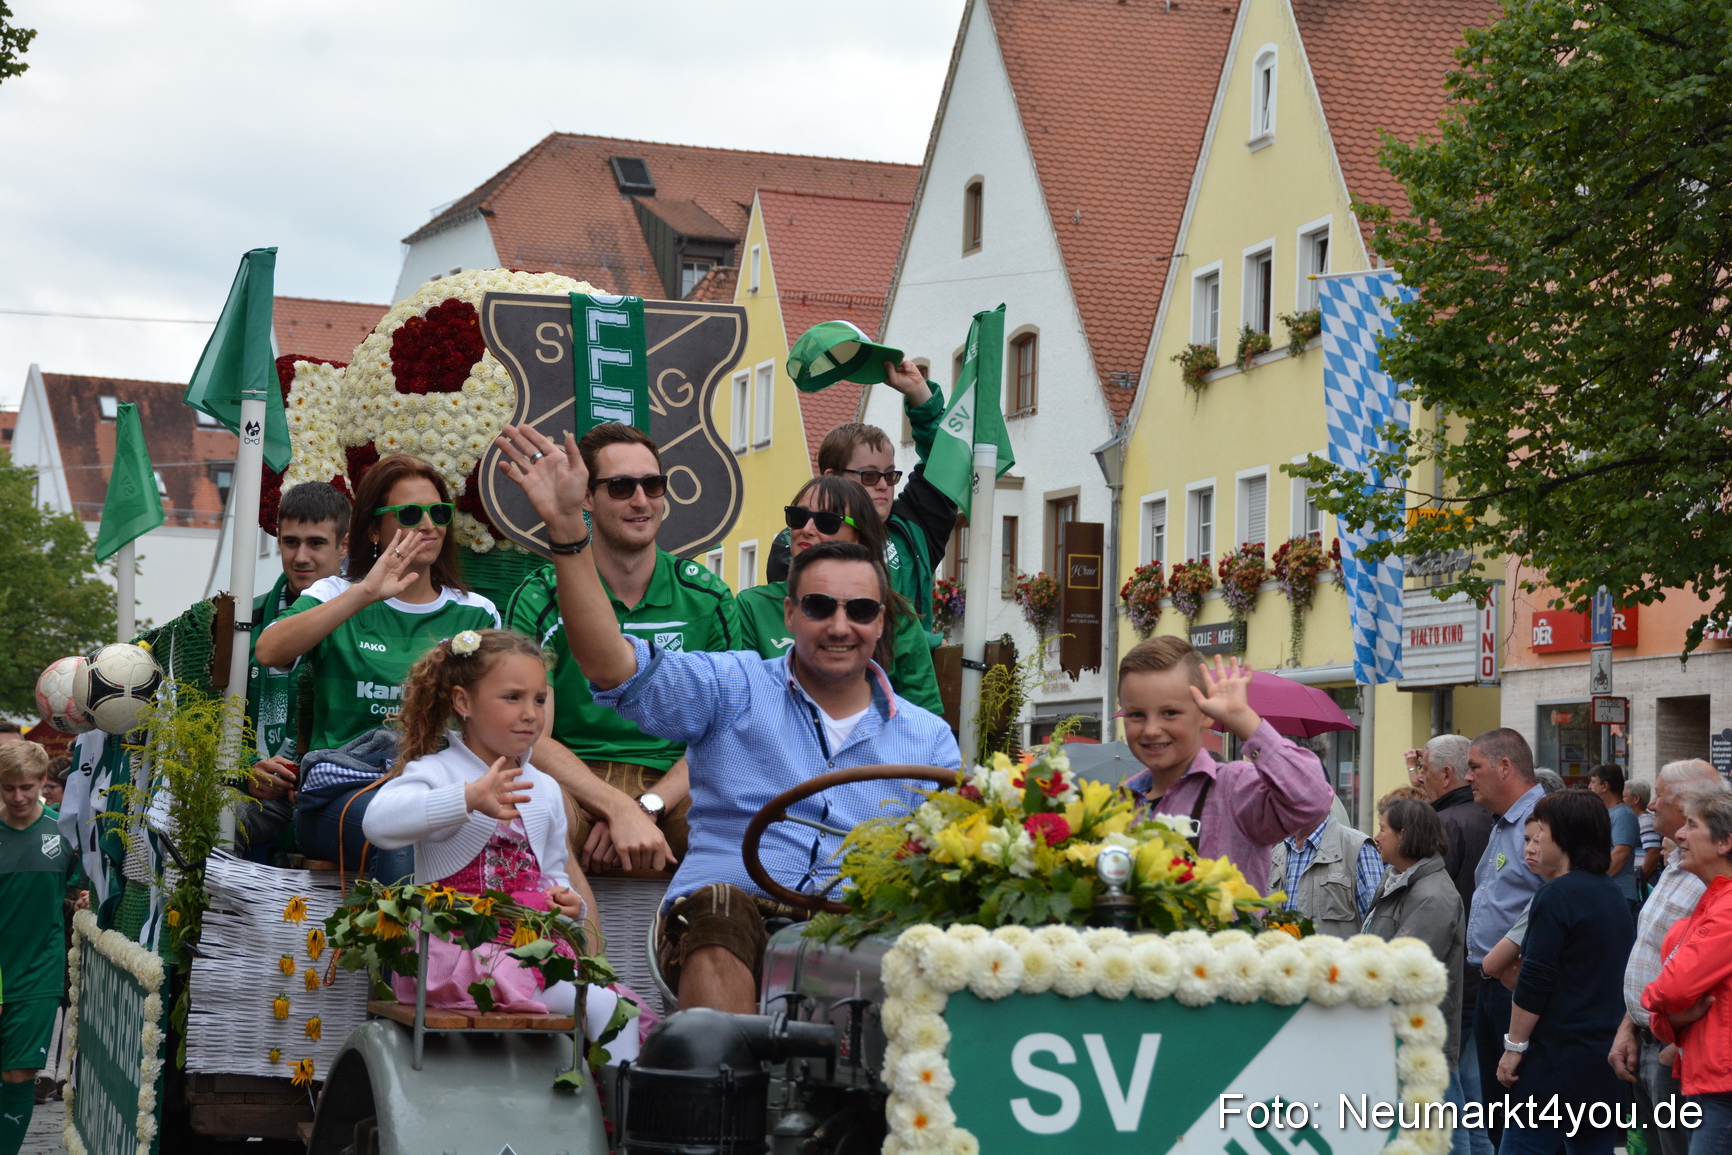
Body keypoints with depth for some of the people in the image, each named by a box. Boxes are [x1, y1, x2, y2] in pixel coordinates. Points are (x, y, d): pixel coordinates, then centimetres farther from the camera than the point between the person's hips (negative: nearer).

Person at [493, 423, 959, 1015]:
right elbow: (617, 666, -2)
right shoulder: (737, 689, 13)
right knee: (718, 904, -38)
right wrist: (567, 527, -11)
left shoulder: (928, 739, 21)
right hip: (720, 922, -1)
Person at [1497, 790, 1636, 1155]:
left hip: (1560, 1062, -9)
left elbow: (1534, 983, -16)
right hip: (1608, 1060, 9)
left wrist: (1514, 1046, -10)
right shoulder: (1612, 893, 13)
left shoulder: (1557, 895, -13)